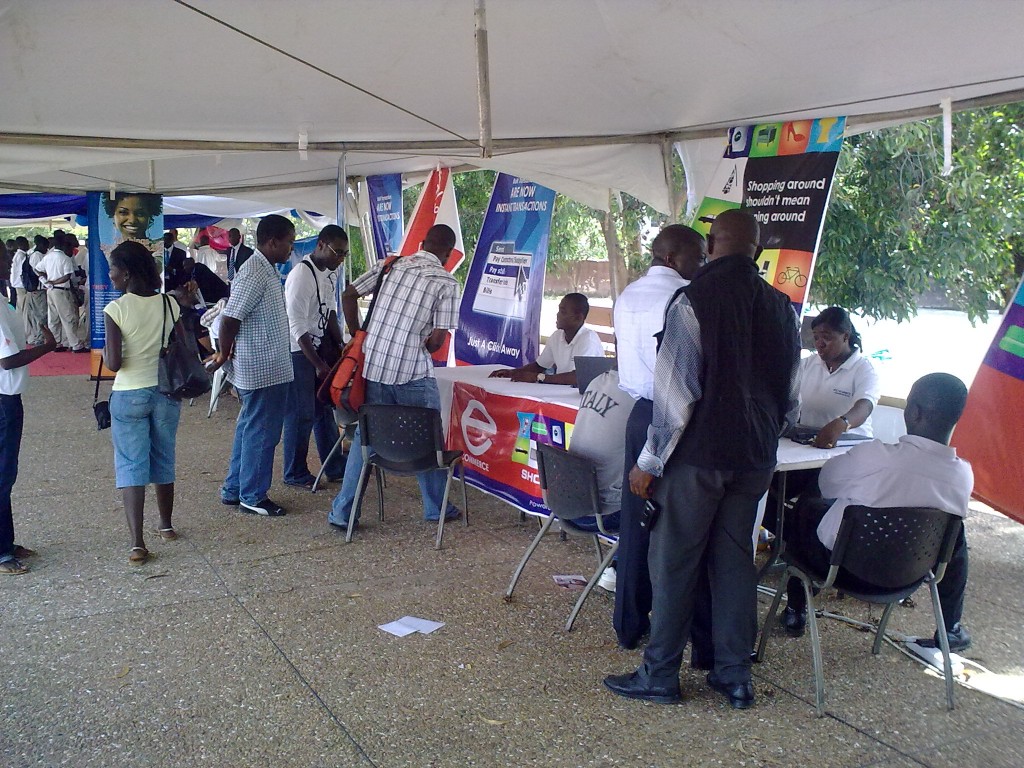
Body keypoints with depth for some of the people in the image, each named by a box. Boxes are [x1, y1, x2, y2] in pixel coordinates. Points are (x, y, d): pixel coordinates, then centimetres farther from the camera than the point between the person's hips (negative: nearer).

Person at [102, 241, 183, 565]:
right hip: (166, 392, 4)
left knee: (131, 466, 1)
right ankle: (166, 526, 34)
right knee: (164, 462, 18)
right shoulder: (170, 304, -2)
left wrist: (104, 351, 3)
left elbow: (113, 364, -16)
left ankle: (137, 543, -3)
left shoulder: (115, 310, -14)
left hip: (129, 396, -4)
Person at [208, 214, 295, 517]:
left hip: (265, 368, 10)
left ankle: (233, 489, 29)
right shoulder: (255, 275, -20)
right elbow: (229, 319, -24)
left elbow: (235, 319, 17)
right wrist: (224, 354, -10)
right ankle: (253, 496, 13)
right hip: (264, 371, -10)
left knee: (249, 429, 18)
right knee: (261, 433, 1)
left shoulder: (265, 270, 12)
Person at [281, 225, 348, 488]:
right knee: (301, 414, -1)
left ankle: (335, 467, 26)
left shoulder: (330, 273, 3)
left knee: (324, 409, 15)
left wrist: (340, 346, 6)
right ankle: (295, 474, 13)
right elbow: (297, 327, -25)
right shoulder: (301, 276, -24)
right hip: (297, 351, -9)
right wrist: (318, 365, -24)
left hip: (319, 346, 9)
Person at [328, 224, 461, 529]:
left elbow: (348, 295, 9)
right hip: (413, 373, -4)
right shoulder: (446, 282, -5)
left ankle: (342, 512, 15)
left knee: (364, 436, 15)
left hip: (373, 367, 4)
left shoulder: (390, 265, 8)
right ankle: (436, 507, 26)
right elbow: (438, 339, -9)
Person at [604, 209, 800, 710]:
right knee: (735, 559, 14)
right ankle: (734, 677, 22)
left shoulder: (694, 300, -14)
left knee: (674, 561, 4)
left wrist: (649, 461, -8)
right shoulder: (780, 307, 5)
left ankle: (660, 675, 14)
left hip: (699, 451, -6)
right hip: (756, 455, 6)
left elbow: (675, 391, -16)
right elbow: (790, 396, 12)